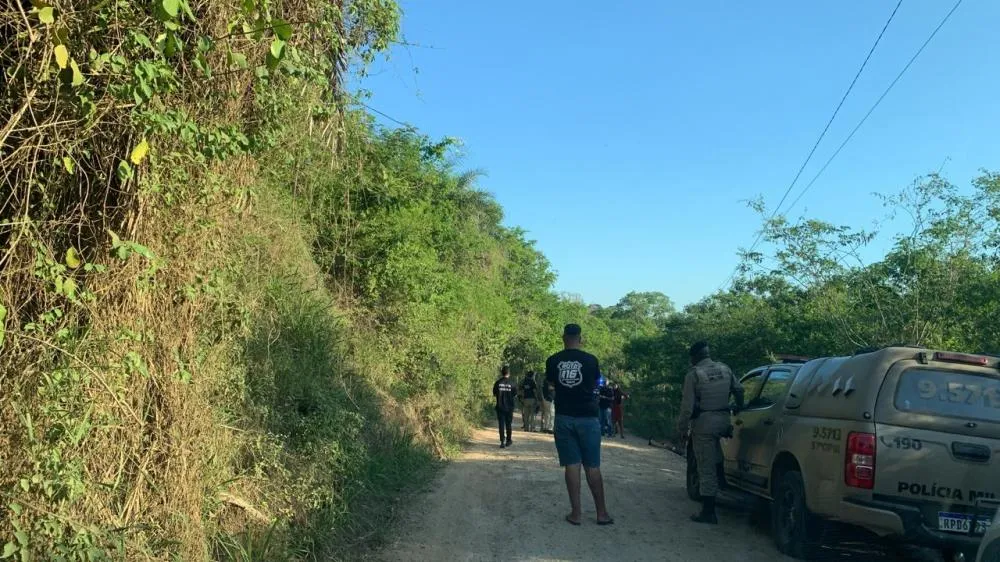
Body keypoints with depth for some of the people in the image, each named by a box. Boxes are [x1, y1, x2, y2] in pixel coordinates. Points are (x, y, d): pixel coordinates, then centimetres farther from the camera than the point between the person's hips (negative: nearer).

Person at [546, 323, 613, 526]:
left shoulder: (552, 361, -1)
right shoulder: (590, 360, -6)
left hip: (564, 418, 1)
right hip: (588, 418, -1)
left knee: (571, 465, 5)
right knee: (592, 466, 6)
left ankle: (575, 513, 7)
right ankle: (602, 513, 12)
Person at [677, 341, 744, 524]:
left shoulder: (693, 374, -11)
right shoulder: (725, 369, 6)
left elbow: (687, 406, -12)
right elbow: (739, 390, 20)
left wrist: (682, 428, -3)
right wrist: (739, 407, 38)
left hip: (703, 423, -6)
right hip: (723, 420, 6)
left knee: (706, 468, -1)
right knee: (714, 462, 25)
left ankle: (708, 512, 4)